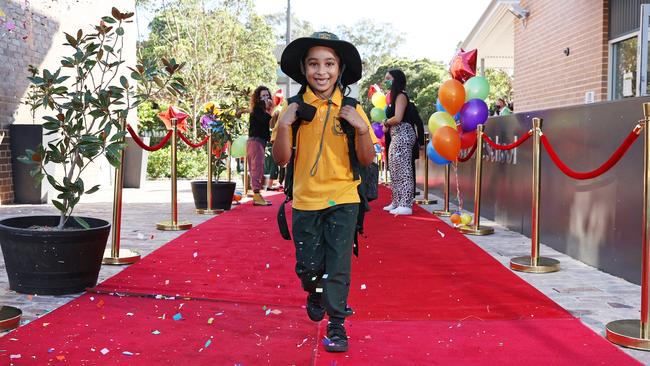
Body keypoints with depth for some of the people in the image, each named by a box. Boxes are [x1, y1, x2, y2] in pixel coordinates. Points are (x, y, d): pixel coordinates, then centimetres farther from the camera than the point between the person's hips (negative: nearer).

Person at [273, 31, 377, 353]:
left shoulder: (351, 110, -2)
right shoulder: (295, 109, -1)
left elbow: (367, 160, -1)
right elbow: (281, 158, -3)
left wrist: (361, 128, -18)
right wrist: (283, 125, -17)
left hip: (342, 200, -1)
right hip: (305, 202, 1)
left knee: (338, 265, -1)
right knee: (307, 266, 11)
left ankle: (337, 324, 15)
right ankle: (315, 294, 43)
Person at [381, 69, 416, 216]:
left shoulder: (401, 96, -11)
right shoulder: (395, 96, 18)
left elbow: (398, 118, -21)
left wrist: (385, 122, -4)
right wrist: (387, 125, -2)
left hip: (403, 135, -11)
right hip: (396, 137, 11)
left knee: (403, 170, -11)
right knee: (395, 170, 15)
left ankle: (406, 205, -10)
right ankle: (397, 202, 23)